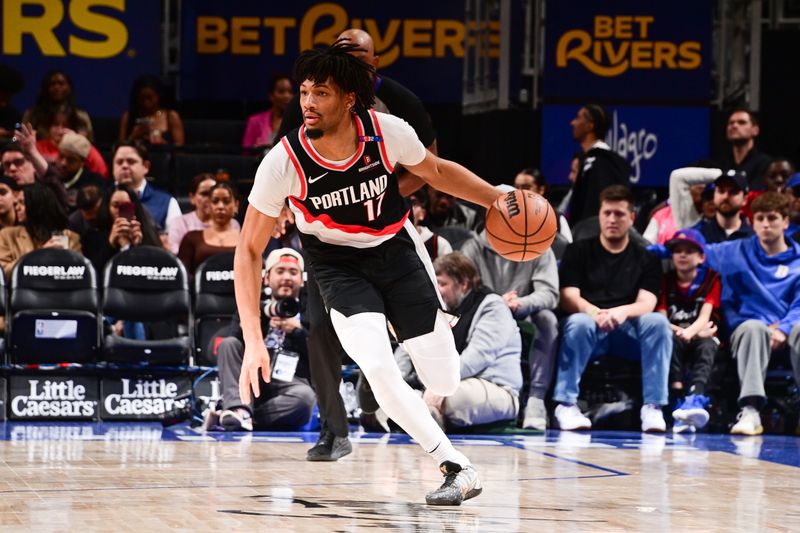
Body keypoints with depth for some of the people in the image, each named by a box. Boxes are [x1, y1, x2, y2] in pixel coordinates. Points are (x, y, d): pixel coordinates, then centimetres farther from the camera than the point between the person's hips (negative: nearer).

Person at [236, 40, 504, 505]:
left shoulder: (388, 132, -22)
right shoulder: (284, 162, -26)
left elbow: (435, 171, 3)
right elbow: (250, 251, -18)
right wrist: (254, 341, -24)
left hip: (397, 249, 2)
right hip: (339, 264, -2)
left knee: (445, 383, 1)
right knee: (379, 370, -27)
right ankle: (459, 468, -14)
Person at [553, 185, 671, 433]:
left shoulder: (646, 259, 14)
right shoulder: (579, 251, 11)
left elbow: (646, 303, -2)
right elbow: (568, 298, -2)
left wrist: (622, 312, -27)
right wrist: (596, 313, -25)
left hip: (629, 332, 1)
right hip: (590, 331, -1)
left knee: (658, 322, -29)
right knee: (578, 323, -35)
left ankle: (653, 407, -30)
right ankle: (566, 404, -29)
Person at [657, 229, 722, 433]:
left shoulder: (711, 279, 5)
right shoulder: (666, 281, 8)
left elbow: (704, 317, -9)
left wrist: (690, 332, -31)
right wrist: (688, 332, -17)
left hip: (700, 336, -1)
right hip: (676, 335, 1)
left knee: (707, 346, -35)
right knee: (671, 339, -34)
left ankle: (695, 398, -63)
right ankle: (679, 399, -49)